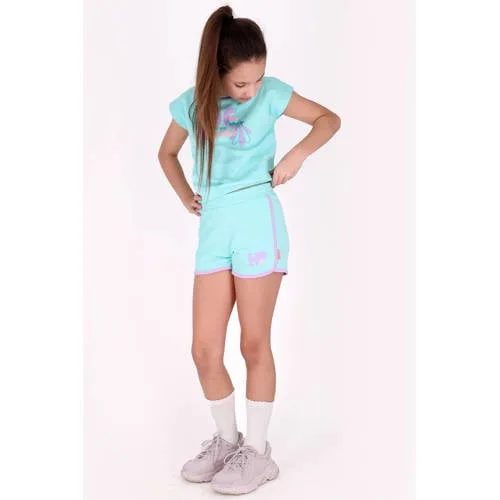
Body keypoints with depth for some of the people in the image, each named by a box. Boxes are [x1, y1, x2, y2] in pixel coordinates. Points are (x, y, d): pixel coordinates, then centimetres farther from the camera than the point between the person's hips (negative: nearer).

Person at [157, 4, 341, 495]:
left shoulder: (271, 93, -2)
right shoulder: (192, 104, 6)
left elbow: (329, 119, 7)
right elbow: (167, 153, 23)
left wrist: (297, 154, -9)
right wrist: (186, 197, 11)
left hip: (258, 222, -3)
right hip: (213, 228, 4)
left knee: (254, 344, 2)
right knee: (204, 349, 3)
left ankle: (258, 451, 17)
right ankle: (226, 439, 25)